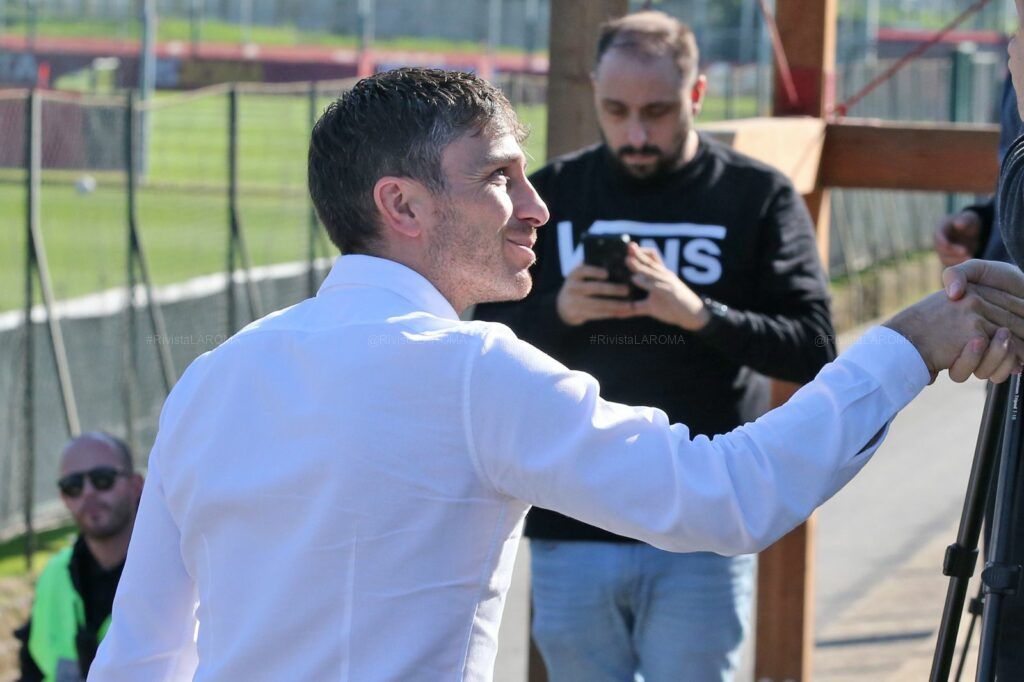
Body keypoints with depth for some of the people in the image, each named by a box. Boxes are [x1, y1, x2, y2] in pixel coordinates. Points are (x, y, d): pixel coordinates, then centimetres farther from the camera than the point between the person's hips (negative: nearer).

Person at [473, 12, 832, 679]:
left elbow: (815, 349, -6)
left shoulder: (759, 197, 1)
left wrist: (699, 313, -22)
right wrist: (558, 310, -15)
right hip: (570, 530, 2)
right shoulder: (551, 195, 7)